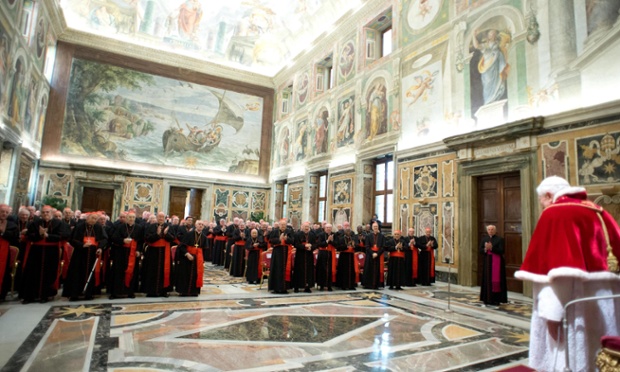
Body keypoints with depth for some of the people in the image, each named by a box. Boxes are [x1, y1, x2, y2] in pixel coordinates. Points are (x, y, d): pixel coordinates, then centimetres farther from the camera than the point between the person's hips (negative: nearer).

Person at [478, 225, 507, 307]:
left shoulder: (500, 239, -3)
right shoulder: (484, 239, 10)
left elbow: (501, 251, -12)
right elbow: (480, 250, 5)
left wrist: (491, 248, -22)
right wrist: (485, 249, -15)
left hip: (497, 262, -4)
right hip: (487, 262, 4)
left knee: (496, 280, -4)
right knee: (487, 280, 5)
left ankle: (496, 299, 4)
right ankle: (487, 299, 12)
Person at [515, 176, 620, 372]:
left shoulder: (554, 214, -10)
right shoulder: (599, 213, 13)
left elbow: (557, 267, -19)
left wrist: (551, 310, -20)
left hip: (576, 301, -8)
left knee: (571, 356, 1)